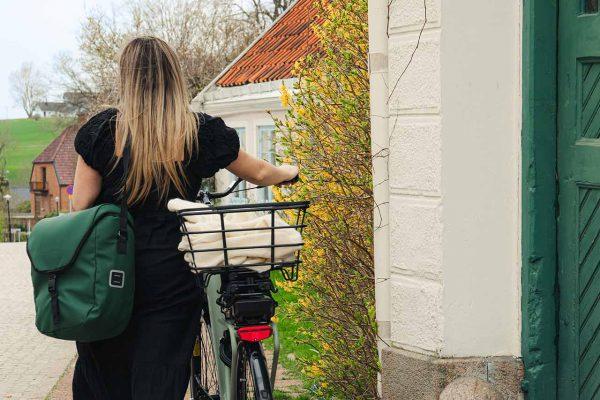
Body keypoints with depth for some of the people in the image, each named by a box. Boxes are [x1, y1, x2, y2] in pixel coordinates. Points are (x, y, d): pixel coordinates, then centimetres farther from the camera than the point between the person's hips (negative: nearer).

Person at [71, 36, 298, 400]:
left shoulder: (103, 129, -4)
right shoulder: (203, 133, -2)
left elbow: (80, 208, -2)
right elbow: (259, 173, 14)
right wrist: (290, 172, 36)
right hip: (171, 281, 0)